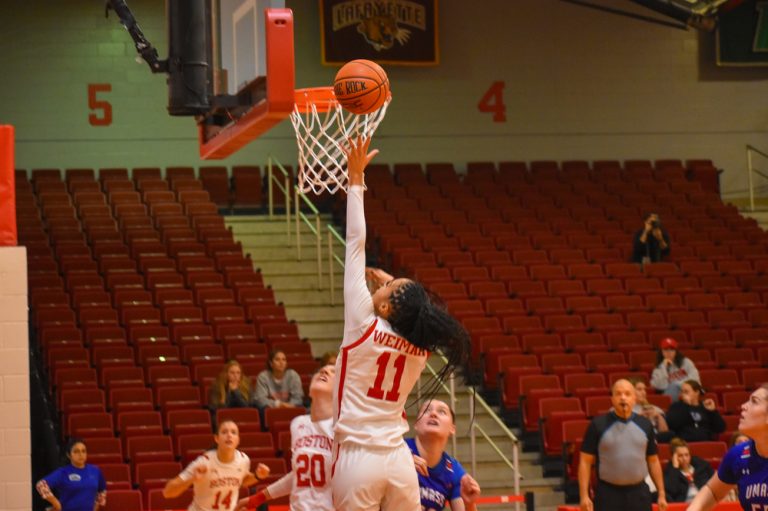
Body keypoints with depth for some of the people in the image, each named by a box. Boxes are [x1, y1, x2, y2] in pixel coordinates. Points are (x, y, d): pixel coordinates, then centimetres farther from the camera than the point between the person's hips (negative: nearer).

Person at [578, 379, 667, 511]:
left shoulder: (645, 425, 6)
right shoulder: (598, 425, -3)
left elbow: (653, 461, 13)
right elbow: (585, 462, -3)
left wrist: (661, 494, 9)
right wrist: (584, 495, -10)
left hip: (638, 494, 3)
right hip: (608, 494, -3)